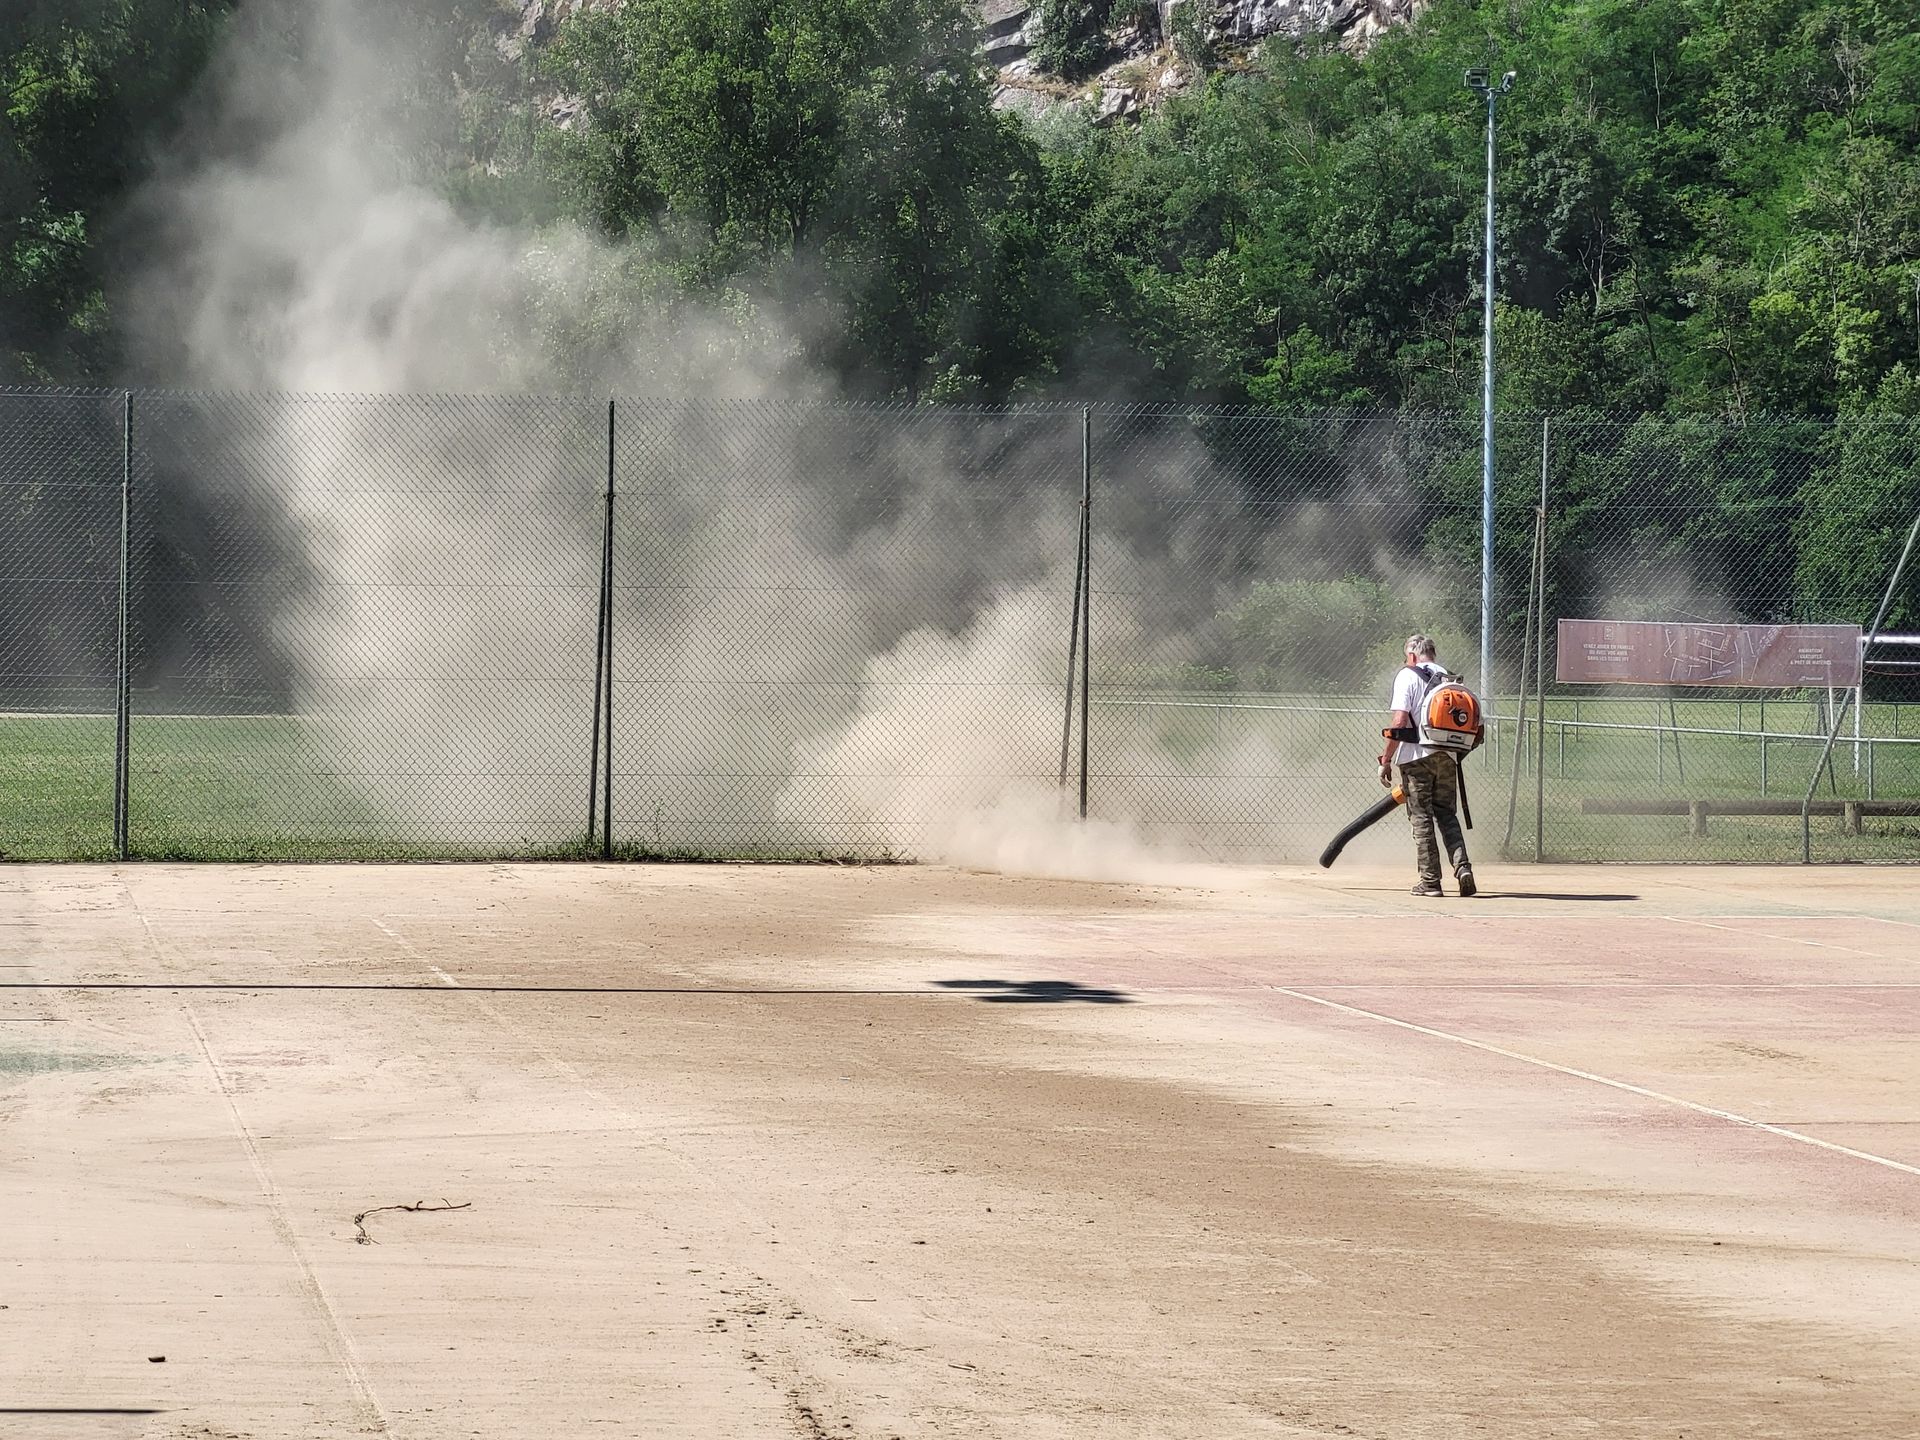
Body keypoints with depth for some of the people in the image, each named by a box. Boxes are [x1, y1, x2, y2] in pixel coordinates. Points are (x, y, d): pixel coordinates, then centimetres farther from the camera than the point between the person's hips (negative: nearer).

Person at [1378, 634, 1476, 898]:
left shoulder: (1407, 676, -3)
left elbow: (1400, 722, -11)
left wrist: (1386, 760, -7)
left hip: (1417, 756, -4)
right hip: (1447, 757, 4)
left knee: (1421, 818, 1)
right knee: (1447, 815, 12)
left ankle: (1430, 881, 0)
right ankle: (1462, 867, -8)